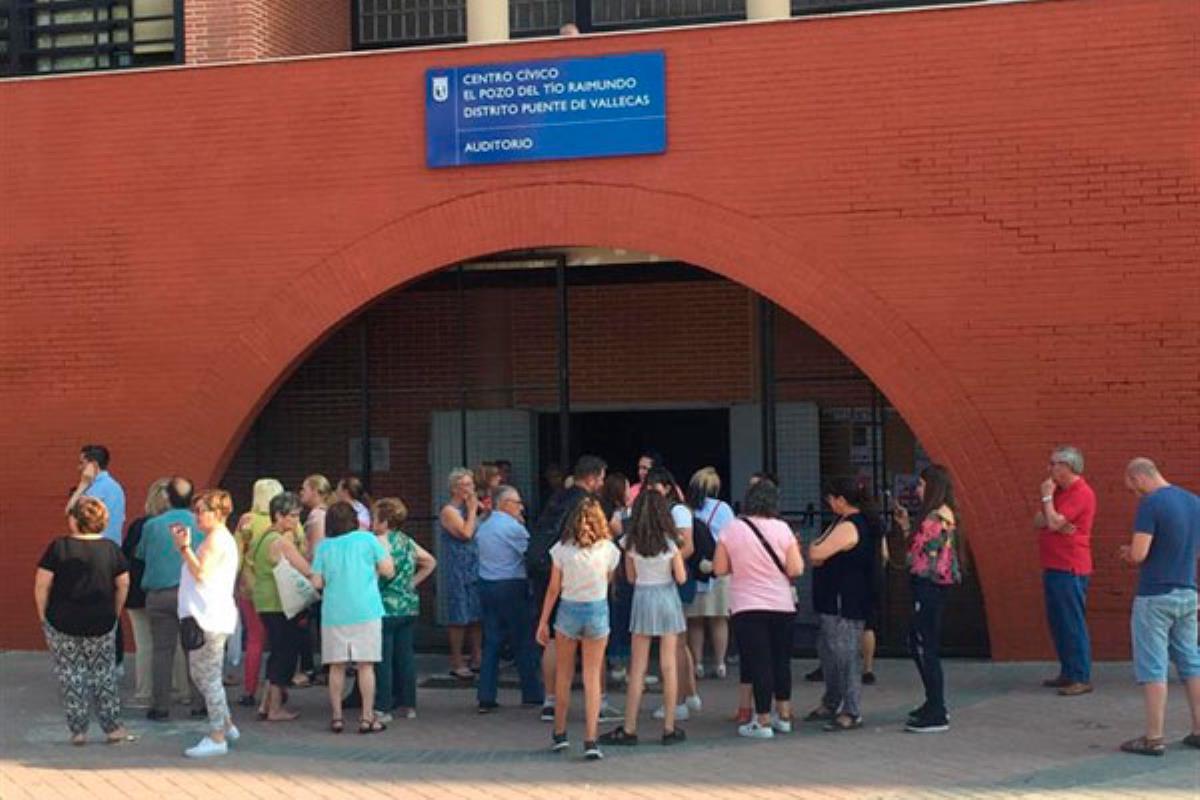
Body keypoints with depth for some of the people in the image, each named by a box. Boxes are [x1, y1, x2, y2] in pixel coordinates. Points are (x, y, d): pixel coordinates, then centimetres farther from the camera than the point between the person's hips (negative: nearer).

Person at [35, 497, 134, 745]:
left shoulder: (58, 547, -10)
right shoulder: (111, 548, -1)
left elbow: (42, 586, -9)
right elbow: (123, 584, 3)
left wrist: (43, 615, 2)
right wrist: (114, 613, 14)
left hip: (62, 623, -2)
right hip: (102, 623, 2)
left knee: (70, 674, 9)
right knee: (103, 673, 13)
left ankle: (78, 730, 10)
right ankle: (113, 727, 14)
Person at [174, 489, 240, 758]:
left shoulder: (217, 539, -12)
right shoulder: (217, 538, 21)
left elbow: (201, 573, -19)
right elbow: (198, 572, 18)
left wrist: (184, 547, -17)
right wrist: (184, 546, 13)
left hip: (210, 618, -11)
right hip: (204, 616, 11)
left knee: (209, 678, -6)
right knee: (200, 674, 17)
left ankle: (217, 738, -1)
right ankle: (226, 725, 24)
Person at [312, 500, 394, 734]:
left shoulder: (324, 547, 4)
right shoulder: (367, 539, 0)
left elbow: (317, 582, 1)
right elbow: (388, 570, -1)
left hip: (334, 613, 2)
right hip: (365, 610, -2)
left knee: (336, 666, 8)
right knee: (366, 665, 1)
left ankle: (337, 716, 11)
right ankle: (367, 718, 1)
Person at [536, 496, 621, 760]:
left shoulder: (562, 549, -6)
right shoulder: (608, 549, -5)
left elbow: (553, 589, -2)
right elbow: (607, 582, 6)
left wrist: (543, 622, 5)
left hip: (569, 610, 0)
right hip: (598, 611, 0)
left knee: (563, 675, 16)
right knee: (592, 677, 5)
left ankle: (559, 734, 24)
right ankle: (590, 740, -2)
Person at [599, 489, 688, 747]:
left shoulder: (631, 542, -3)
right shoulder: (669, 542, -8)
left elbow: (631, 576, 3)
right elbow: (681, 578, -5)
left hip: (642, 598, 1)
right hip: (666, 598, -1)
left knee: (637, 668, 5)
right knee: (669, 666, 4)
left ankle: (629, 729, 5)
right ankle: (669, 728, 7)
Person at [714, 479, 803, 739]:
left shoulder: (732, 529, -6)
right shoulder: (782, 529, -5)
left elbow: (720, 568, -4)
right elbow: (796, 569, -7)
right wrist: (796, 551, 12)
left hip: (747, 607, -2)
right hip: (782, 605, 2)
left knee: (758, 663, 0)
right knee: (781, 660, 15)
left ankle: (763, 722, 1)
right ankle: (783, 716, 24)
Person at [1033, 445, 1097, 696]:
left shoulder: (1082, 493, -14)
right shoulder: (1059, 490, 16)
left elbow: (1054, 522, -21)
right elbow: (1038, 521, 11)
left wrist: (1047, 497, -8)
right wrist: (1055, 522, -9)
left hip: (1069, 569, -10)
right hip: (1053, 567, 10)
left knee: (1073, 623, -7)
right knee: (1057, 622, 13)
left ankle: (1082, 678, -4)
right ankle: (1067, 673, 21)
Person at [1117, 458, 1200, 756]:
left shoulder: (1151, 504, -16)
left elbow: (1138, 555, -21)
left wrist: (1127, 553, 3)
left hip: (1154, 597, -7)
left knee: (1152, 669, -1)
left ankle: (1154, 738, 1)